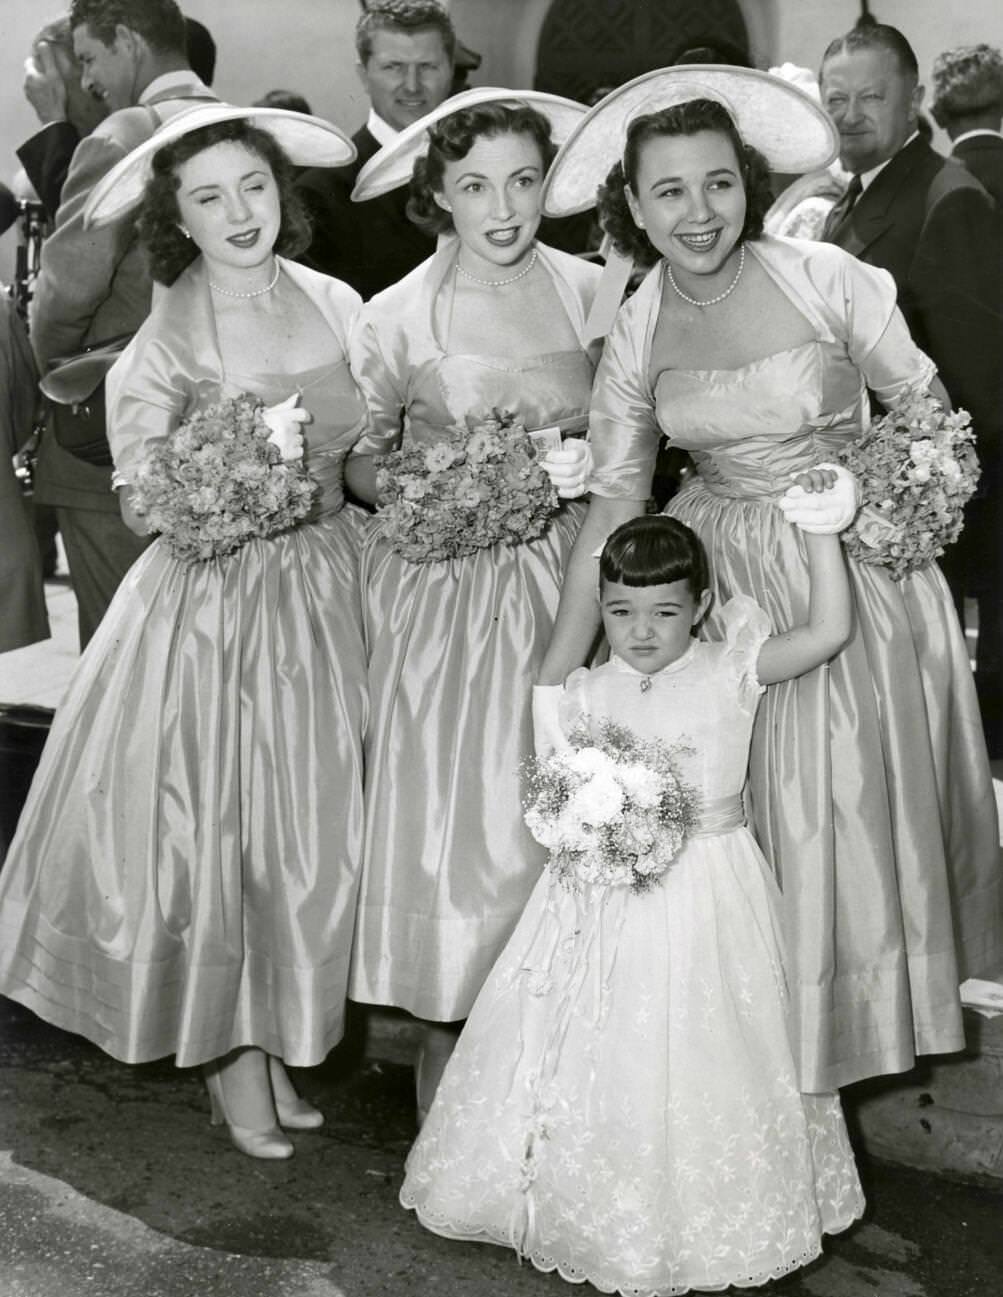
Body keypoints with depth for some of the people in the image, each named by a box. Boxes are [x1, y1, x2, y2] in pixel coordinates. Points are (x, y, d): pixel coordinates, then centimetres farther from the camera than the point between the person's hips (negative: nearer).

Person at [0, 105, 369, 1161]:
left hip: (325, 591, 4)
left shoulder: (336, 305, 1)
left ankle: (279, 1041, 27)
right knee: (208, 822, 2)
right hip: (210, 603, -4)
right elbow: (141, 508, -9)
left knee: (313, 826, 10)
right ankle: (228, 1053, 22)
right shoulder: (163, 341, -9)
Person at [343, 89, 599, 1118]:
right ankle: (441, 1040, 17)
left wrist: (590, 465, -10)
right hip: (444, 595, -1)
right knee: (445, 811, 1)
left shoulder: (591, 293, 0)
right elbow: (360, 465, 3)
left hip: (567, 580, 2)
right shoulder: (396, 319, -5)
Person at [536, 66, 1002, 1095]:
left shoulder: (825, 279, -12)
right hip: (720, 577, 2)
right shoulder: (636, 333, -3)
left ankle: (868, 1043, 32)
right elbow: (612, 506, -3)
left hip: (858, 566, -2)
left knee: (860, 808, 7)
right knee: (735, 814, 8)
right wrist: (552, 680, -6)